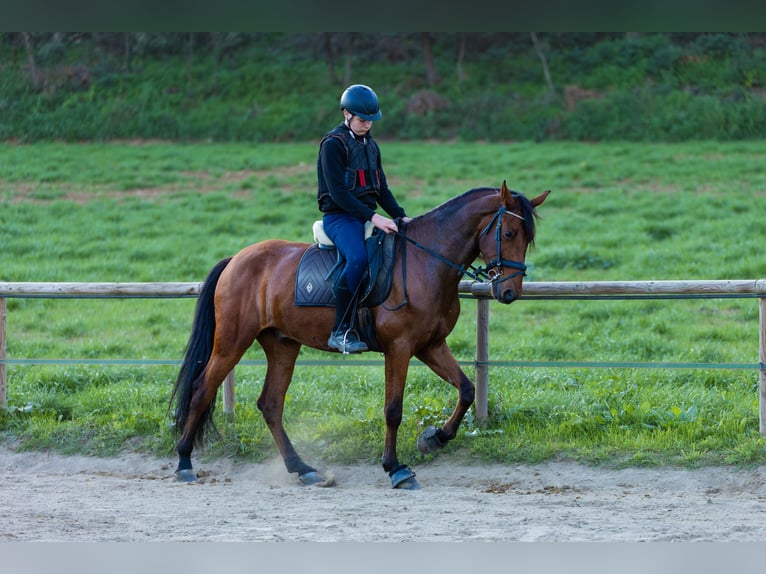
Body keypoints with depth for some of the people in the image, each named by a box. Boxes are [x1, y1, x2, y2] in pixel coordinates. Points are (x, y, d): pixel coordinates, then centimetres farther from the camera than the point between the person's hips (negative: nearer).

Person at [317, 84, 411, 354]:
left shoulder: (370, 145, 17)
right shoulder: (333, 144, -8)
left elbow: (381, 189, 20)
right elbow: (338, 192, -17)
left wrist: (401, 216, 3)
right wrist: (372, 217, -24)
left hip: (369, 216, 8)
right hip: (339, 217, -8)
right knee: (358, 258, -35)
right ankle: (341, 330, -31)